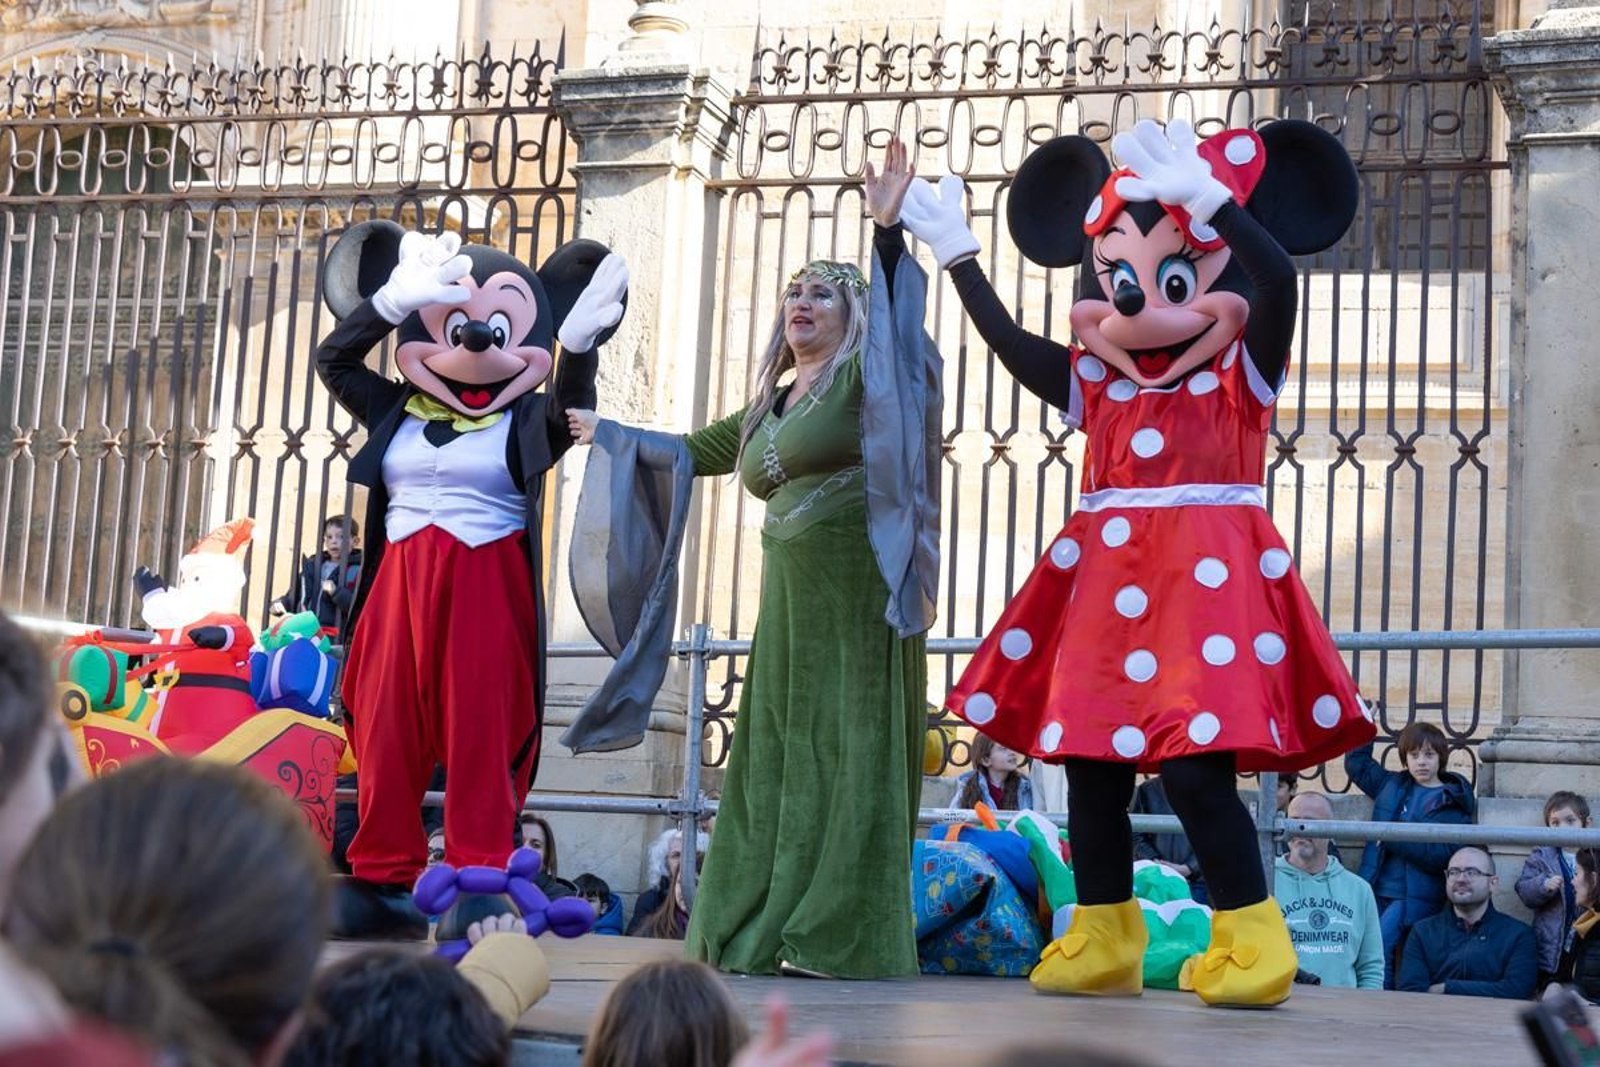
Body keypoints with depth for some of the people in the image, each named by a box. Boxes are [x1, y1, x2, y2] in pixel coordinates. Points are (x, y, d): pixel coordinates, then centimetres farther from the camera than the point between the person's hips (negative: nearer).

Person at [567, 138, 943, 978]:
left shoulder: (864, 378, 1)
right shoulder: (768, 407, 21)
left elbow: (901, 317, -18)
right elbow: (694, 452, 36)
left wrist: (888, 230, -31)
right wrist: (611, 436, 44)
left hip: (856, 600, -7)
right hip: (790, 602, 7)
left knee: (849, 753, -7)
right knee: (776, 759, 6)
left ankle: (844, 936, -5)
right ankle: (766, 931, 11)